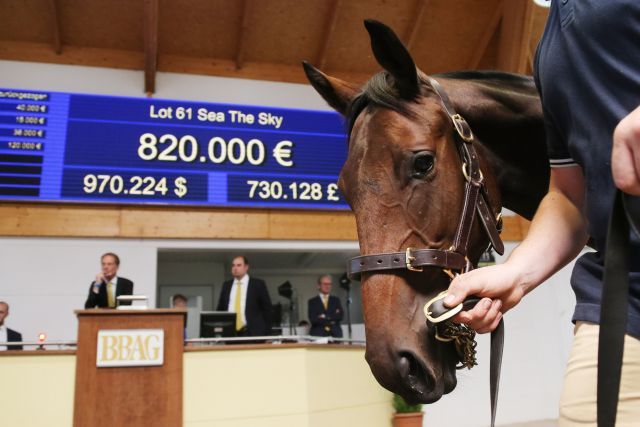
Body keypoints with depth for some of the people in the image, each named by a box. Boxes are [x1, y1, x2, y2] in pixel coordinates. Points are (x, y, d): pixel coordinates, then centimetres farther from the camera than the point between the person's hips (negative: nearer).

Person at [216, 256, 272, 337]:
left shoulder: (258, 284, 2)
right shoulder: (226, 285, 13)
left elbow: (267, 308, 2)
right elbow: (220, 309, 18)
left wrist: (266, 334, -3)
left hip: (252, 333, -3)